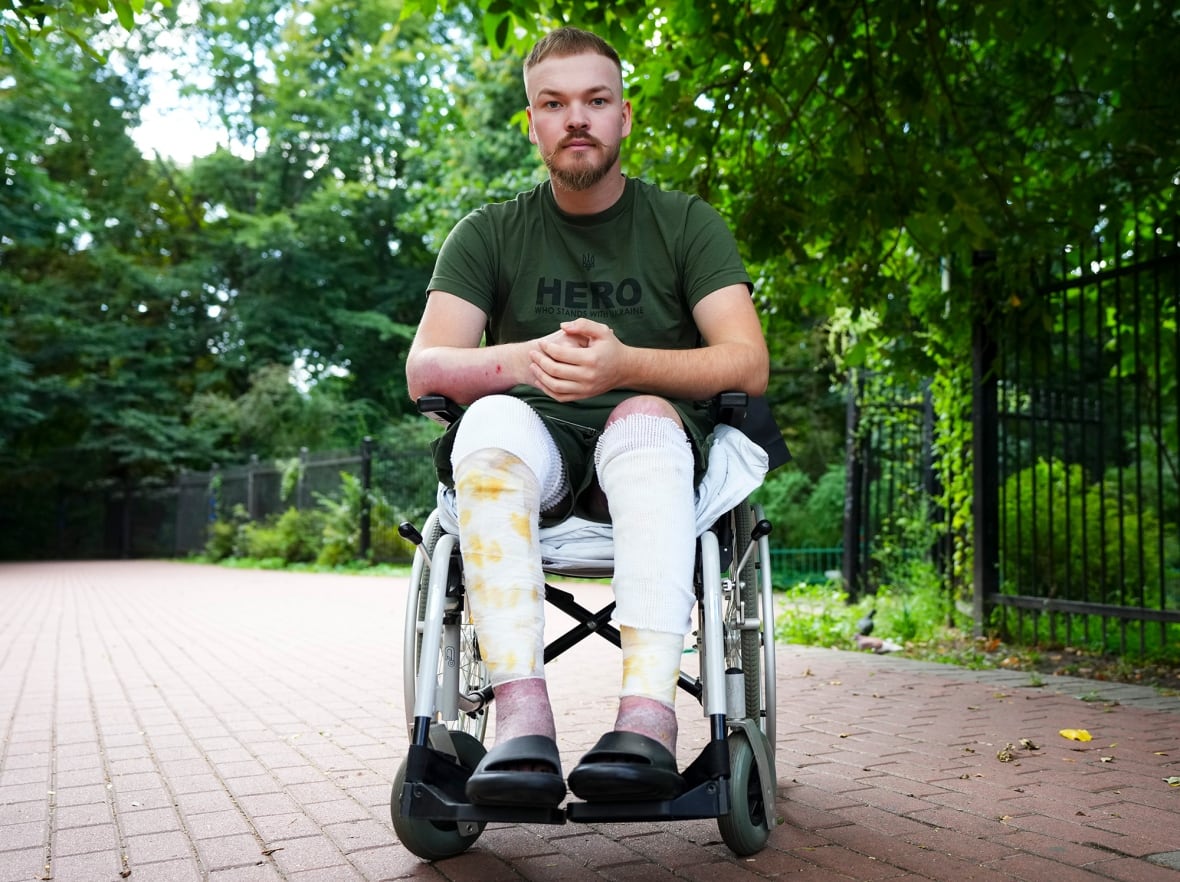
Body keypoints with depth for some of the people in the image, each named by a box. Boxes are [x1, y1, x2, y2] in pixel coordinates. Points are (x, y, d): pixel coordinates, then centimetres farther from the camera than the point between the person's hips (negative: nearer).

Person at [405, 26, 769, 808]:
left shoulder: (686, 223, 5)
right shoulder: (490, 235, 8)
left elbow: (748, 363, -8)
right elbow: (424, 369, -4)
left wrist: (625, 364, -27)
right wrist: (524, 360, -26)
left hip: (655, 446, -1)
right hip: (533, 446, 1)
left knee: (644, 417, -35)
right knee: (493, 420, -33)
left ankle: (649, 713, -47)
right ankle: (522, 720, -42)